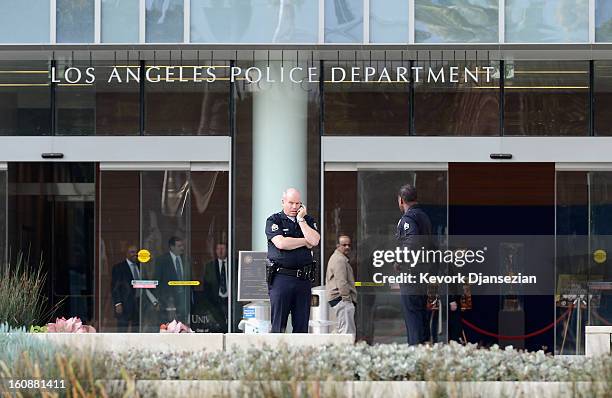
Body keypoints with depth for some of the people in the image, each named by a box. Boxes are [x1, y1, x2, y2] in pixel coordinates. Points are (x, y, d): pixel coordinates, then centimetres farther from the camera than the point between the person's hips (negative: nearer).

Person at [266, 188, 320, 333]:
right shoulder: (273, 221, 3)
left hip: (303, 278, 4)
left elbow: (314, 241, -5)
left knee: (302, 324, 3)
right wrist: (305, 242, -2)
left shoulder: (308, 220, 14)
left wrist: (301, 219, -3)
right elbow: (281, 243, -14)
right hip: (281, 277, -4)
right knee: (278, 325, -4)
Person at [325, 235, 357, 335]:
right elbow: (341, 282, -20)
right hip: (342, 299, -11)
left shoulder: (342, 259, 23)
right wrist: (347, 298, -19)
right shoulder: (339, 260, -13)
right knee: (348, 331, -16)